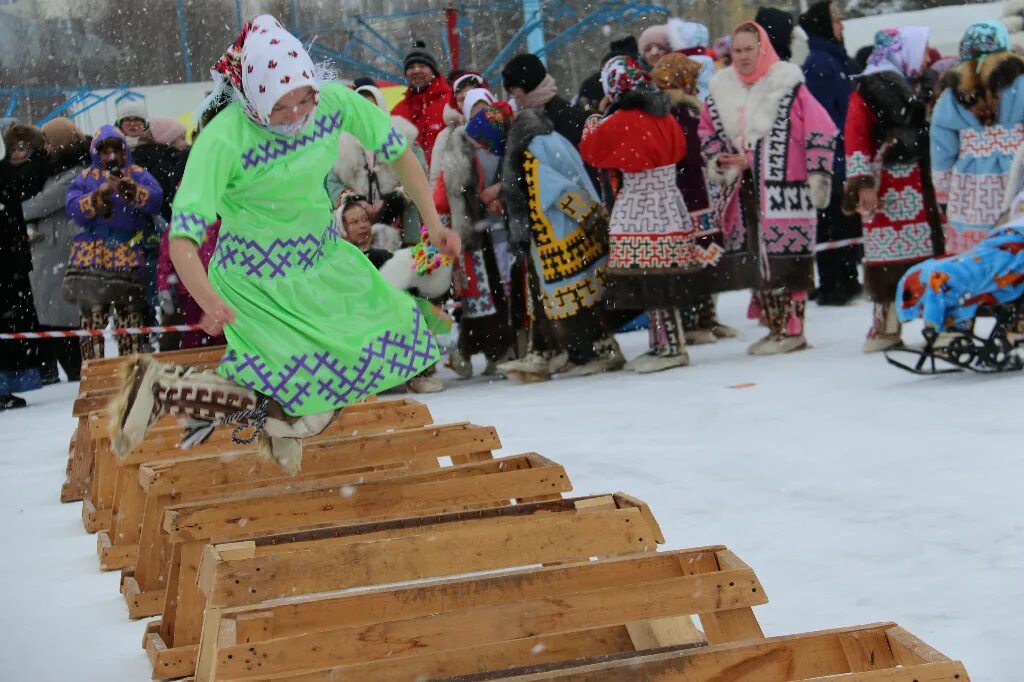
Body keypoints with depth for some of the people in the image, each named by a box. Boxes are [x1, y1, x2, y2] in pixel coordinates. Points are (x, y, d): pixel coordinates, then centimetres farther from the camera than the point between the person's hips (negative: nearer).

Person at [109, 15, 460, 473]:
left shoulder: (334, 103, -14)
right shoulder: (222, 139, -28)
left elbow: (397, 150, 3)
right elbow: (183, 241, -34)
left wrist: (433, 222, -3)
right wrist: (211, 303, -51)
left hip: (323, 261, 7)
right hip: (256, 281, -7)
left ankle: (275, 421, 22)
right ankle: (159, 388, -7)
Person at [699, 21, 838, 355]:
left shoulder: (789, 86, -9)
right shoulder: (721, 90, 9)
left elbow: (820, 132, -9)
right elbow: (708, 131, 22)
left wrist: (817, 176, -10)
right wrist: (719, 160, 5)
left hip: (784, 190, -6)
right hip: (745, 193, 6)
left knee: (786, 262, -7)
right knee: (756, 262, 9)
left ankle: (792, 329, 0)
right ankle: (776, 327, 18)